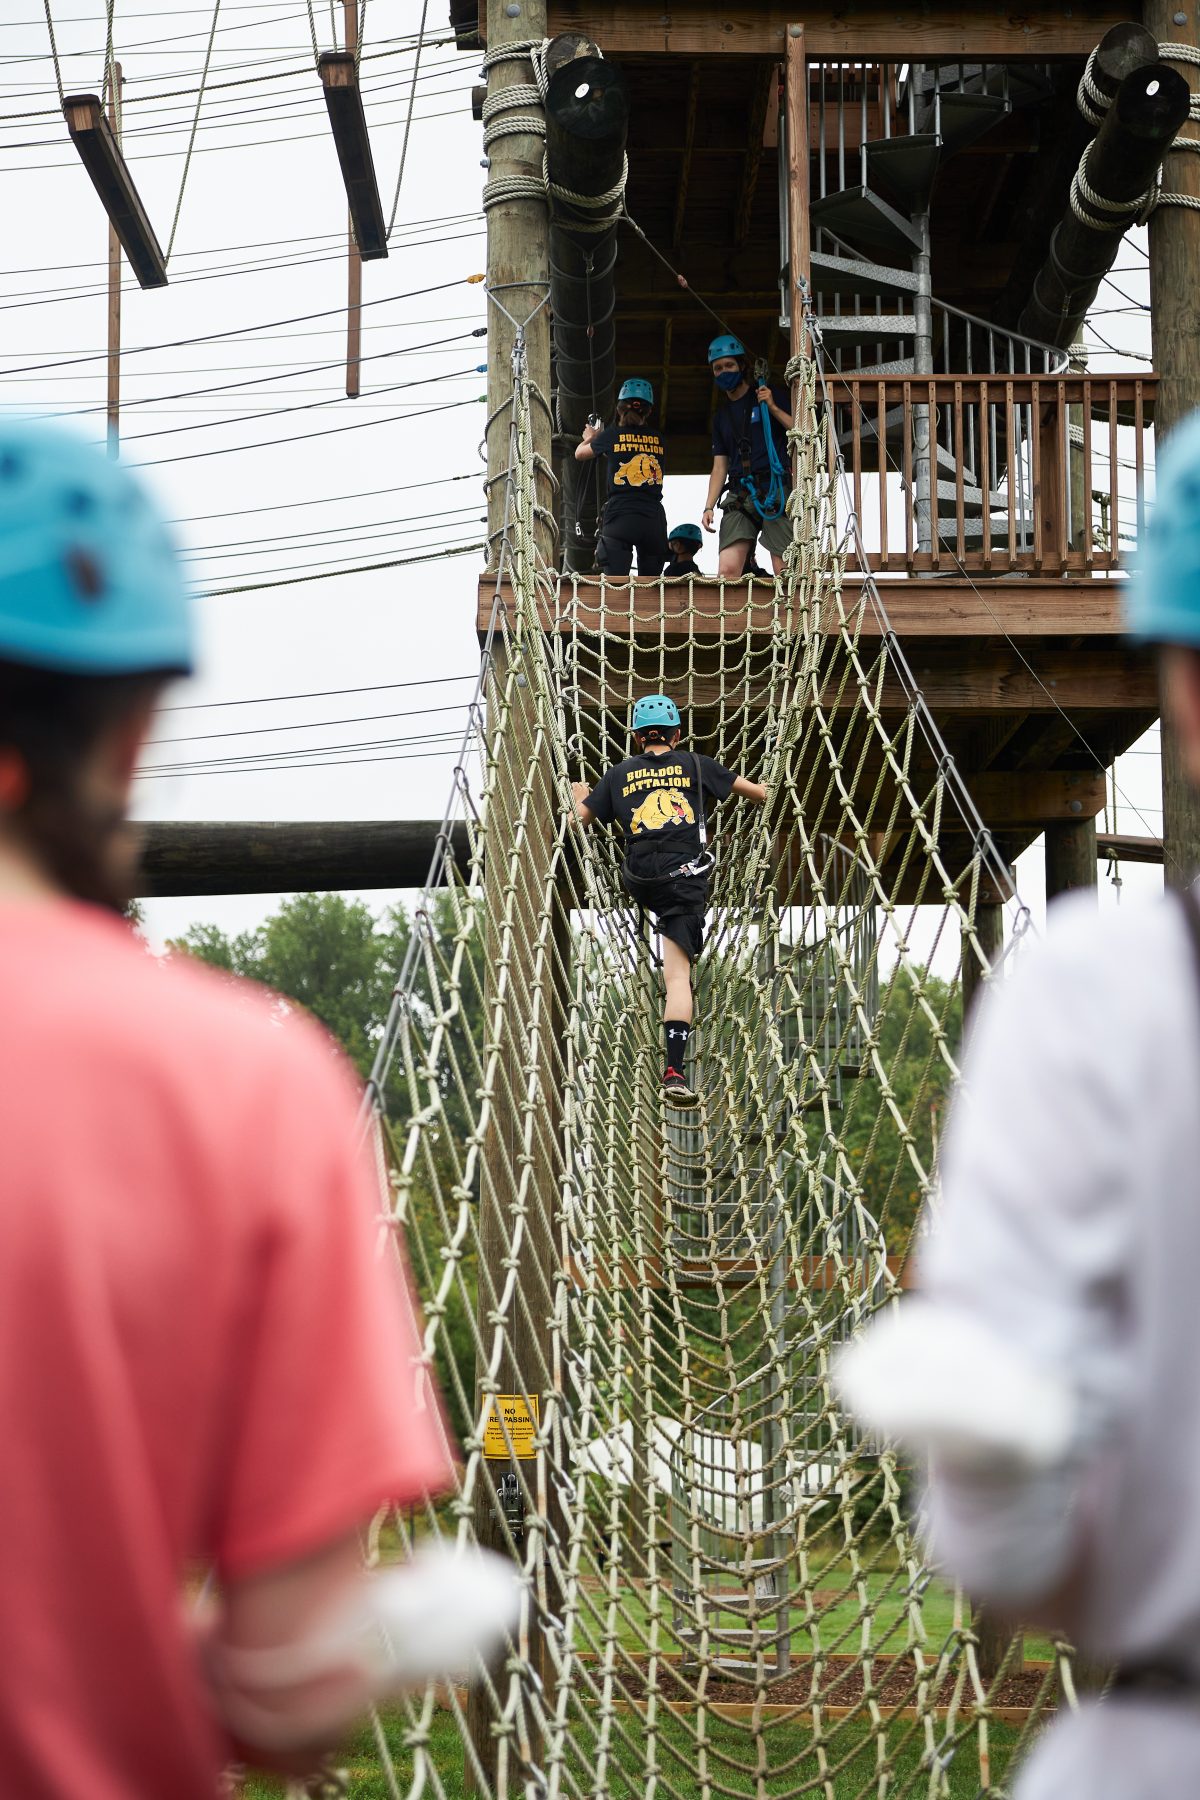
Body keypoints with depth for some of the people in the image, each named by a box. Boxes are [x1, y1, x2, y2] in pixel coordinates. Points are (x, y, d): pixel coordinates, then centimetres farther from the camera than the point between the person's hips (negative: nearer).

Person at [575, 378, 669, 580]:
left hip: (620, 516, -3)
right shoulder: (658, 440, 11)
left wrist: (590, 438, 46)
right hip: (654, 517, 3)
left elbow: (580, 454, 22)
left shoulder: (612, 435, 4)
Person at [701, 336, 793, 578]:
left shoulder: (773, 396, 10)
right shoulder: (721, 416, 23)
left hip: (776, 490, -4)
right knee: (727, 571, -13)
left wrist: (773, 408, -8)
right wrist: (709, 506, 9)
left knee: (785, 573, -12)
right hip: (739, 496, 4)